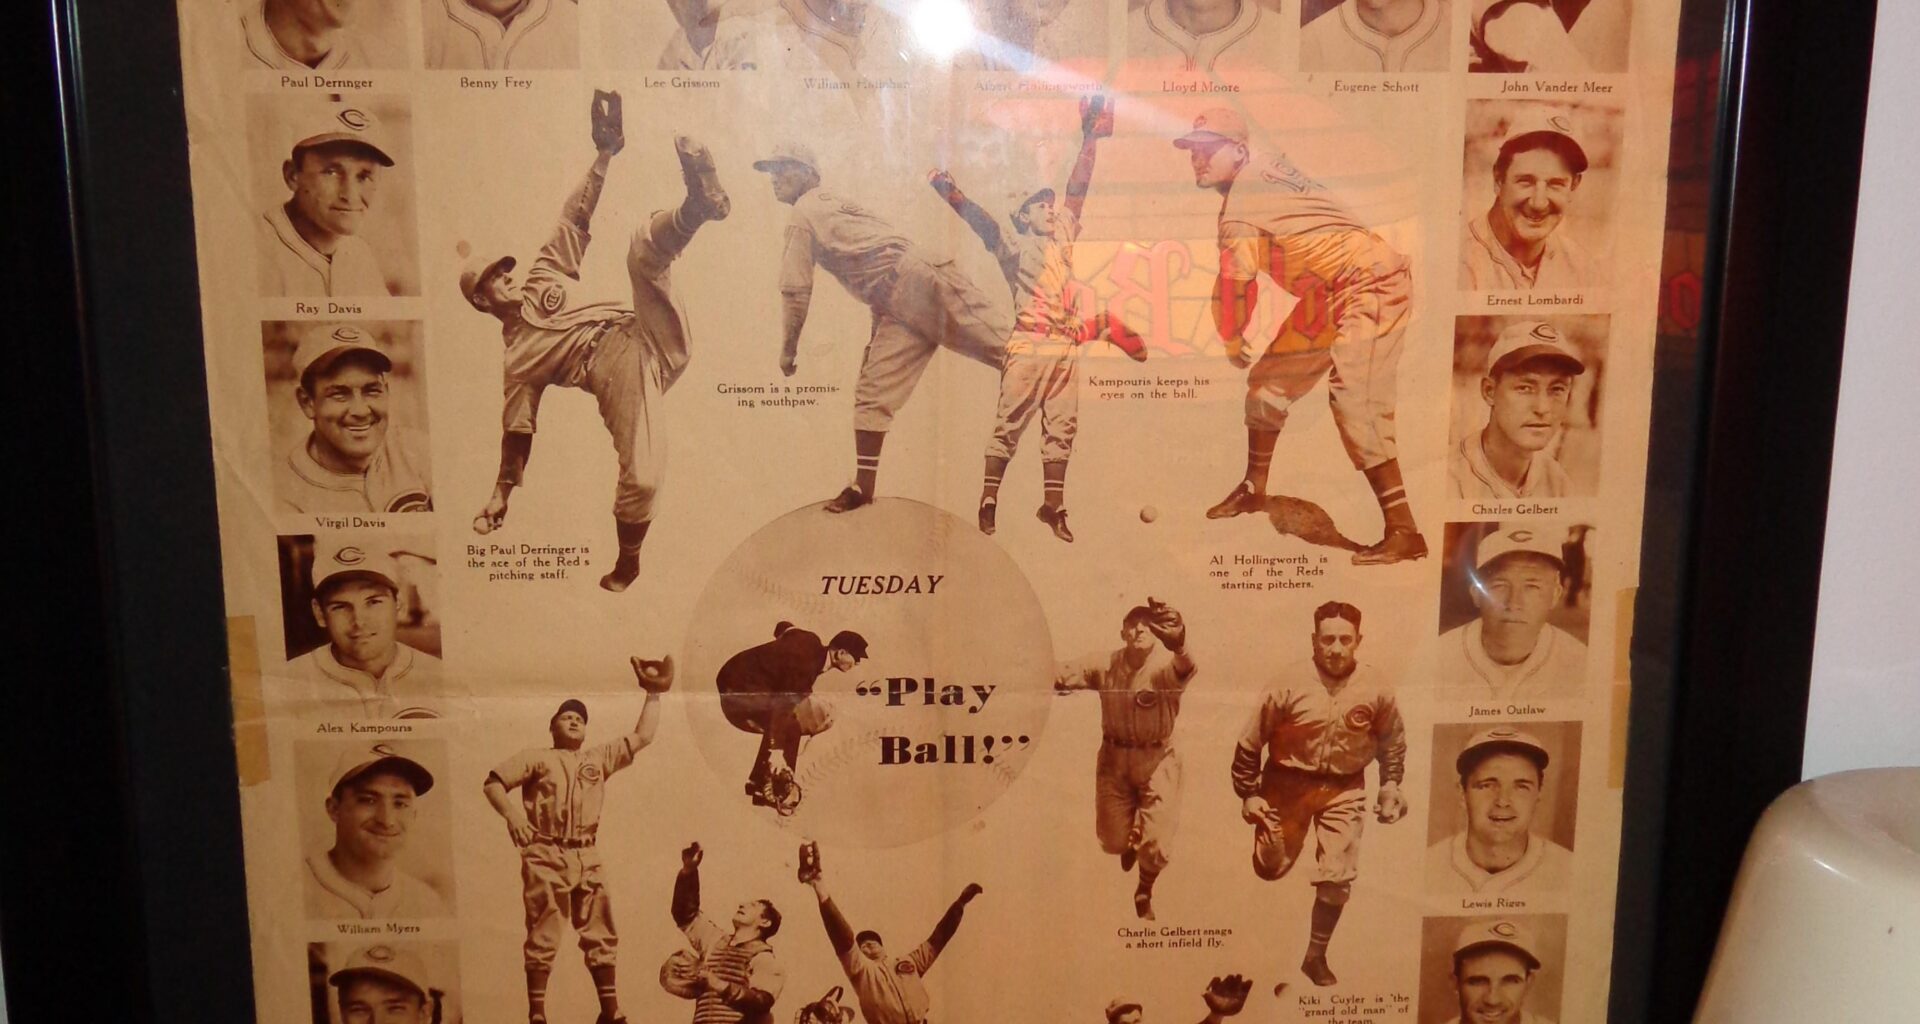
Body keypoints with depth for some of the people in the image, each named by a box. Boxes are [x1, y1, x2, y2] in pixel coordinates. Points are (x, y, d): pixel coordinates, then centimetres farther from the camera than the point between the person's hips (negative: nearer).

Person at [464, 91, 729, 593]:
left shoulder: (543, 278, 27)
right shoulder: (516, 357, 16)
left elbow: (574, 222, 20)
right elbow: (518, 428, 16)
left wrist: (603, 156, 11)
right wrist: (502, 491, 10)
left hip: (649, 341, 4)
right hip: (619, 377, -3)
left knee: (646, 243, -17)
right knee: (641, 477, -27)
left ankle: (699, 202, -49)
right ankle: (627, 563, 1)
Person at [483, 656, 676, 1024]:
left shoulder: (600, 758, 18)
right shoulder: (536, 757, 7)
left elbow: (642, 737, 16)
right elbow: (493, 783, 1)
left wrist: (654, 693, 11)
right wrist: (512, 815, -15)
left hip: (587, 858, 4)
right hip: (545, 857, -4)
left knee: (600, 935, 6)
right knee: (543, 938, -3)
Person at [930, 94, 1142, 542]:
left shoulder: (1062, 233, 18)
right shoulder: (1015, 246, 4)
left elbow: (1077, 189, 18)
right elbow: (983, 223, -9)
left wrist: (1090, 138, 17)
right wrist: (954, 196, -22)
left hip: (1066, 346, 6)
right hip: (1029, 345, -6)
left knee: (1062, 426, 6)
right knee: (1009, 423, -7)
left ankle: (1052, 504, 12)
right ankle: (989, 500, -6)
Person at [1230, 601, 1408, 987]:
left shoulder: (1376, 690, -12)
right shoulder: (1291, 683, -19)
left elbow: (1393, 740, 9)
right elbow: (1250, 741, -9)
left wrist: (1391, 785, 6)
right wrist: (1248, 793, -6)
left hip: (1345, 788, 1)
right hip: (1289, 782, -1)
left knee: (1338, 877, -4)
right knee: (1269, 868, 10)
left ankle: (1316, 956, 16)